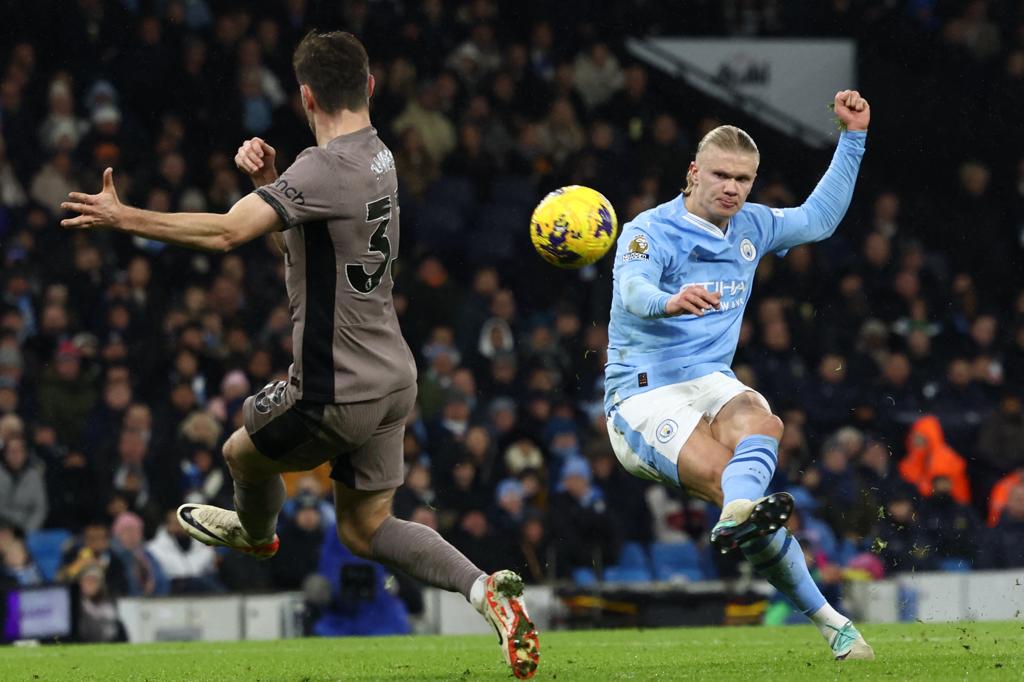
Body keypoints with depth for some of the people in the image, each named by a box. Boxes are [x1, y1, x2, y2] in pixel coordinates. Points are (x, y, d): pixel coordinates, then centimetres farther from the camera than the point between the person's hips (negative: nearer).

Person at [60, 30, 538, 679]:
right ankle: (485, 588, -1)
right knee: (365, 528, 16)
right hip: (393, 377, 9)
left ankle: (256, 532, 51)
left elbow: (226, 231, -32)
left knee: (243, 451, 21)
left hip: (336, 392, -8)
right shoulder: (378, 156, 7)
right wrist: (269, 180, 1)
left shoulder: (324, 169, -23)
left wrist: (124, 217, -27)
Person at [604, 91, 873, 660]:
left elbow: (819, 218, 30)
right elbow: (633, 290, -25)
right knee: (725, 474, -32)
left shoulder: (750, 227, 16)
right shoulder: (651, 231, -5)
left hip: (712, 383, 5)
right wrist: (670, 302, -49)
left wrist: (854, 136, 23)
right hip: (644, 396, -5)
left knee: (757, 420, -35)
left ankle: (740, 517, -57)